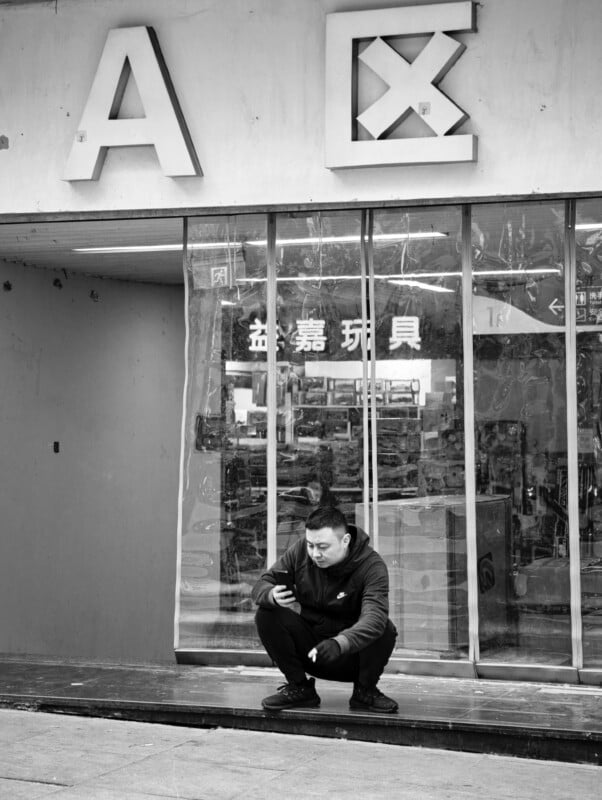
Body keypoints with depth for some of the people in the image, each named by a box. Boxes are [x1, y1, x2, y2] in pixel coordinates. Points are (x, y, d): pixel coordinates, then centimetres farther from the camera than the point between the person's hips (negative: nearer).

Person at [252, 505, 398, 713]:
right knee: (266, 615, -21)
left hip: (352, 654, -3)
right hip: (309, 651, 3)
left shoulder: (371, 566, -21)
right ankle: (299, 687, -1)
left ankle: (365, 691, -3)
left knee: (385, 630, -33)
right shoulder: (301, 551, -9)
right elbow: (261, 585, -7)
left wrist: (339, 644, -54)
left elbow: (374, 618, -36)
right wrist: (272, 596, -33)